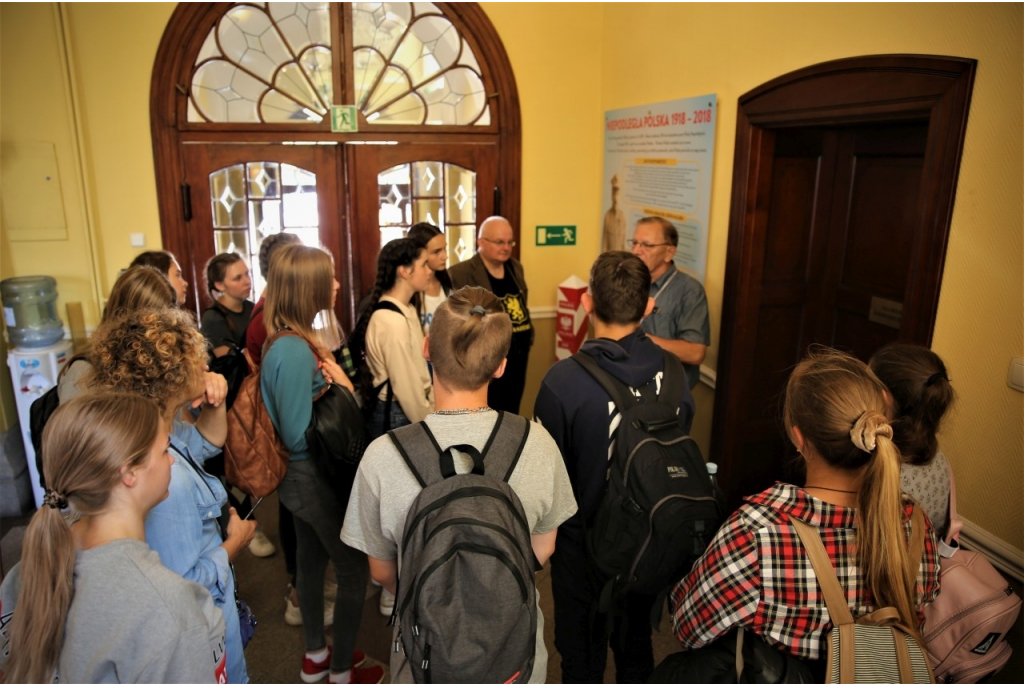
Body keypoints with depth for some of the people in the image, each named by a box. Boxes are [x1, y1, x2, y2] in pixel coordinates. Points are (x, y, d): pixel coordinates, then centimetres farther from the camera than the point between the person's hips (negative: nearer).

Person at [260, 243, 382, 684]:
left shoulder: (293, 340, 0)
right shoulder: (294, 351, -28)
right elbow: (298, 435, -26)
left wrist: (335, 386, -6)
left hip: (304, 476, 9)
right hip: (317, 478, -9)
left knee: (312, 559, 23)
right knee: (353, 568, 9)